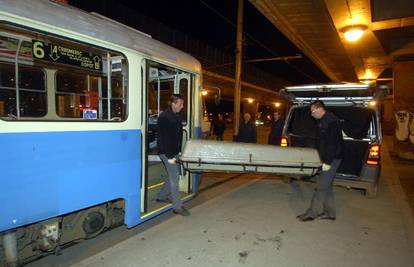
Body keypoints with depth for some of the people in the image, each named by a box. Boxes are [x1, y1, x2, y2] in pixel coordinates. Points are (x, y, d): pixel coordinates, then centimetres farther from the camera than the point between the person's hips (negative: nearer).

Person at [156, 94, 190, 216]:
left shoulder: (177, 116, 11)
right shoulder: (164, 117, -16)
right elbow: (164, 138, -20)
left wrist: (179, 151, 13)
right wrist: (170, 156, -21)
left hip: (174, 151, 9)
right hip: (167, 152, -9)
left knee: (173, 175, 17)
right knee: (174, 177, -6)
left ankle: (161, 196, 35)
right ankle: (177, 206, 3)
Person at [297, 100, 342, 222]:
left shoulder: (332, 121, -17)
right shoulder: (322, 121, 13)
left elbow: (332, 143, -23)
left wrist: (328, 162, -23)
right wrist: (323, 159, 19)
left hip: (331, 159, -10)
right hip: (326, 158, 10)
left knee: (321, 186, -6)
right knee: (326, 185, 15)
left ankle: (311, 213, 1)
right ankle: (330, 213, 25)